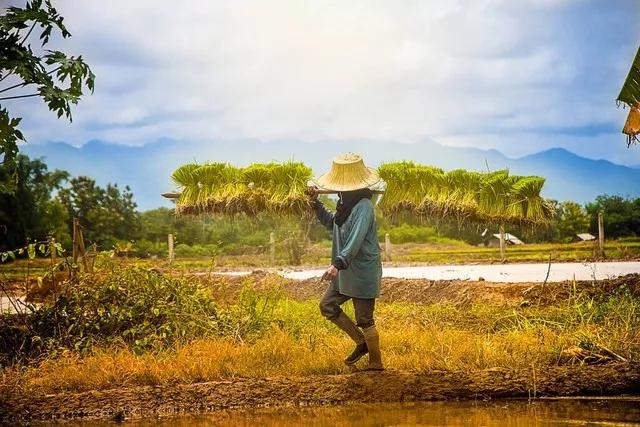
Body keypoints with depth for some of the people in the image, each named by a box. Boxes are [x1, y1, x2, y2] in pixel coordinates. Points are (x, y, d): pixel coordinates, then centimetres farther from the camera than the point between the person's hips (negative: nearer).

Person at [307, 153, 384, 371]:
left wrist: (338, 264, -43)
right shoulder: (346, 203, 8)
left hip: (363, 273, -10)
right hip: (346, 272, 10)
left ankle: (376, 364, 14)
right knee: (327, 305, 14)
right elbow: (331, 223, 25)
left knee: (365, 320, -1)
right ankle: (361, 342, 23)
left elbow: (356, 239, -33)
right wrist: (316, 203, 11)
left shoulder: (363, 206, -22)